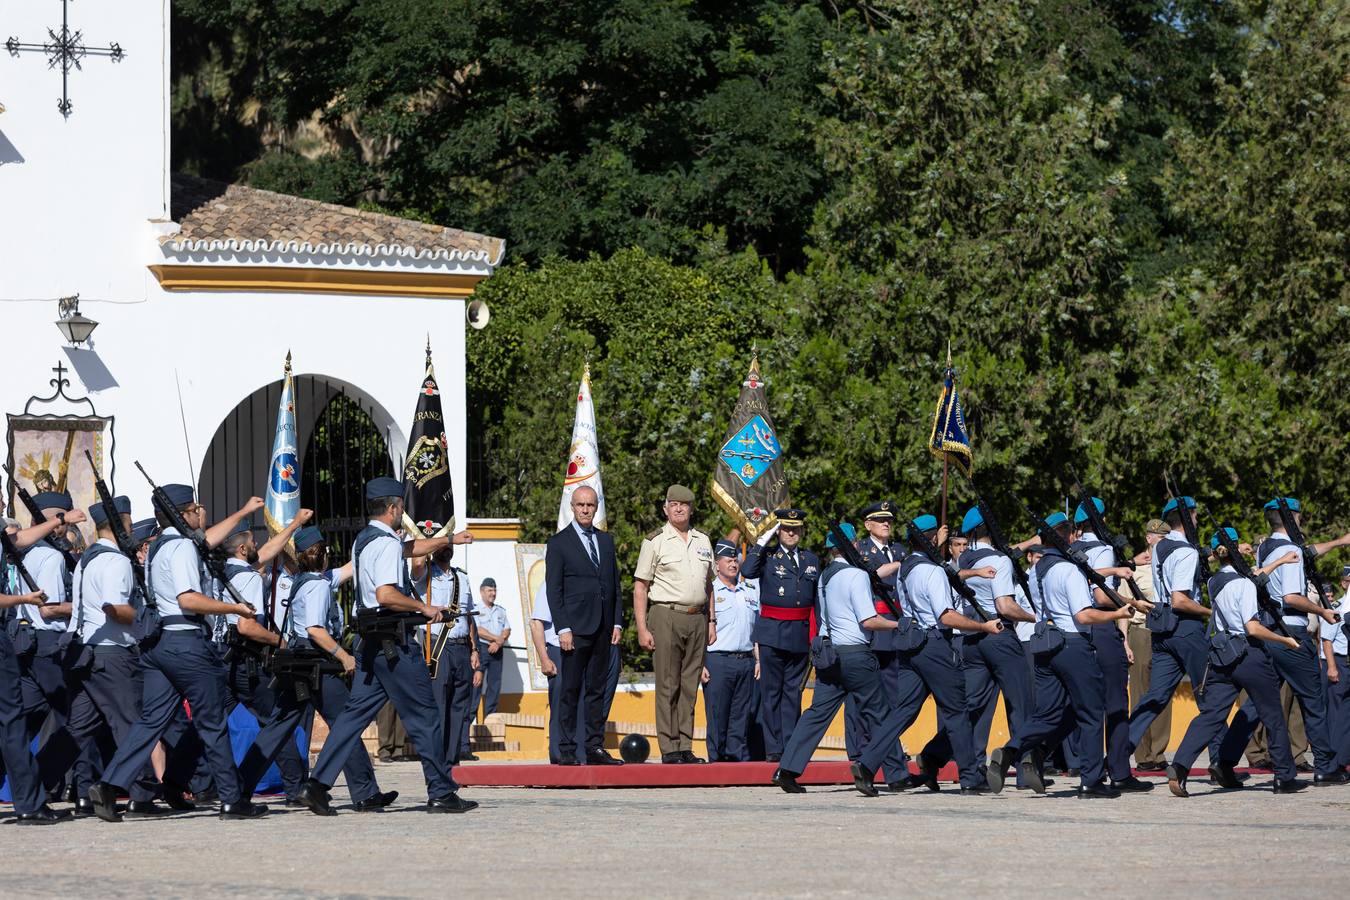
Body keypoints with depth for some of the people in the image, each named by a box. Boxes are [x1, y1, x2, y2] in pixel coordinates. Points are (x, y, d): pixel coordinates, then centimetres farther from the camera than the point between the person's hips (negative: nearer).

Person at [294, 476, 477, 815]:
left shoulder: (364, 540, 16)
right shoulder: (386, 543, -14)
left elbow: (410, 548, 35)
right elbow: (386, 594, -27)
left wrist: (448, 539, 42)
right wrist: (423, 608, -14)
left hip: (371, 644, 9)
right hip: (394, 644, -9)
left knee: (355, 713, 6)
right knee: (424, 717, 0)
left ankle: (318, 784, -4)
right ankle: (441, 793, 4)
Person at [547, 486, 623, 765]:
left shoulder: (606, 541, 15)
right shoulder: (558, 543, 0)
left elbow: (615, 585, 17)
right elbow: (553, 591, -5)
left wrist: (617, 623, 8)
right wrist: (563, 629, -12)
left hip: (603, 628, 5)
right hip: (576, 628, -5)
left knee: (597, 689, 7)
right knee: (570, 690, -4)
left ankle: (595, 747, 10)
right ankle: (566, 750, -3)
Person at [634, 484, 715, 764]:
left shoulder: (702, 540, 14)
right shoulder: (655, 541, -1)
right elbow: (640, 587, -2)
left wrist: (711, 620, 14)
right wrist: (642, 629, -9)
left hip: (697, 618, 5)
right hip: (666, 617, -5)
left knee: (690, 686, 5)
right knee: (668, 686, -5)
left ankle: (685, 747, 9)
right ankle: (668, 748, -4)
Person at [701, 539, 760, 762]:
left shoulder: (751, 591, 17)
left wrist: (758, 660, 11)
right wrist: (700, 665, -9)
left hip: (746, 661, 4)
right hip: (717, 660, -4)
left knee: (742, 717, 4)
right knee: (717, 716, -5)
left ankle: (740, 758, 6)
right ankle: (717, 759, -2)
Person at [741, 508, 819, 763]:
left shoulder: (812, 560, 13)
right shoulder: (767, 556, 1)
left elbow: (818, 601, 16)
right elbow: (747, 571, -21)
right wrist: (762, 541, -15)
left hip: (800, 635, 4)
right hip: (771, 634, -4)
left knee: (793, 692, 7)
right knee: (771, 692, -1)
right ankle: (773, 749, 1)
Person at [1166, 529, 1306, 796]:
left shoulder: (1214, 582, 10)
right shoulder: (1243, 584, -12)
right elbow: (1253, 628, -17)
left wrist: (1280, 561, 37)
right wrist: (1285, 641, -5)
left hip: (1221, 657, 6)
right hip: (1250, 654, -6)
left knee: (1210, 715, -1)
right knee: (1274, 718, 8)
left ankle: (1179, 767, -20)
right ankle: (1285, 778, 15)